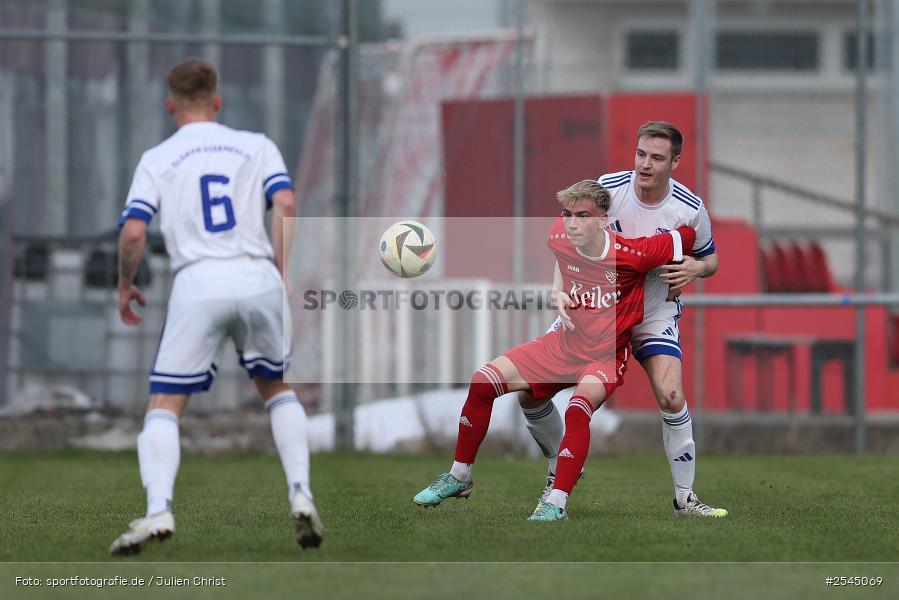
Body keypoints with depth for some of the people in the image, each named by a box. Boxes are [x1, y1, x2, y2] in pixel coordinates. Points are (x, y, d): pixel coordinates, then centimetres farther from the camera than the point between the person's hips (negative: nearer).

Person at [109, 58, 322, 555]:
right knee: (277, 389, 24)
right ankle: (300, 494, 8)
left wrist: (125, 285, 16)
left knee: (164, 406, 3)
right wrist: (281, 277, 2)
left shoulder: (157, 160, 10)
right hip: (259, 277, 2)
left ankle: (158, 510, -18)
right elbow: (285, 205, -2)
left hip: (198, 285, -2)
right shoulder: (256, 147, 14)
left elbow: (132, 233, -1)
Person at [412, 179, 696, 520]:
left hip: (606, 358, -5)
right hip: (564, 343, 5)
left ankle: (556, 504, -30)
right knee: (483, 381, -7)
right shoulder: (559, 238, -9)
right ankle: (459, 477, 9)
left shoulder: (633, 254, -24)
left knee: (578, 408, -36)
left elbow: (689, 237, -12)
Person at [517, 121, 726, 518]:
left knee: (671, 397, -24)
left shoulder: (690, 209, -14)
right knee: (529, 393, -7)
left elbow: (709, 259, 4)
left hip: (654, 313, -1)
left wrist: (695, 268, -21)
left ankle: (684, 498, -7)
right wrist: (563, 299, -24)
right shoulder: (606, 189, -18)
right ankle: (560, 471, 19)